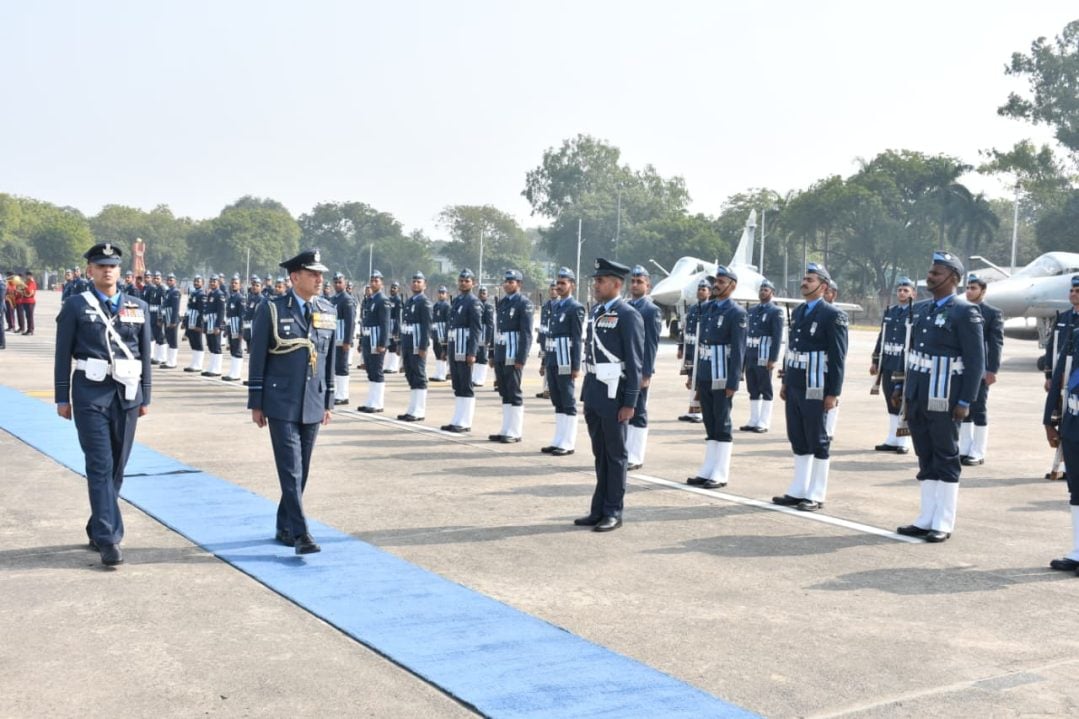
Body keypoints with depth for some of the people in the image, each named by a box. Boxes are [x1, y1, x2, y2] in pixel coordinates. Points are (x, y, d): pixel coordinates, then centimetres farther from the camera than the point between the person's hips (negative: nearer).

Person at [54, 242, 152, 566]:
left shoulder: (139, 307, 9)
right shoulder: (75, 306, 1)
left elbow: (145, 355, 11)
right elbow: (63, 354, 2)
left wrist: (145, 397, 9)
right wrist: (62, 397, 0)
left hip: (127, 394, 3)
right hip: (91, 394, -3)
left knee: (117, 467, 9)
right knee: (100, 466, -8)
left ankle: (97, 530, 25)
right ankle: (109, 539, -7)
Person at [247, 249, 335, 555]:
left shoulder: (328, 311, 7)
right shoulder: (272, 309, -5)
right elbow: (257, 358, -3)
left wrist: (328, 402, 11)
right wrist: (256, 404, -3)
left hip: (313, 405, 5)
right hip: (282, 404, -4)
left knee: (301, 471, 10)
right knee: (290, 470, -9)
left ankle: (284, 528, 24)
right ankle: (300, 533, -9)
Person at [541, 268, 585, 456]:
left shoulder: (575, 308, -8)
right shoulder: (554, 306, 15)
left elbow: (577, 339, -12)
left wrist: (576, 367, -16)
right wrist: (544, 362, 16)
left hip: (566, 363, -8)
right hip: (552, 361, 8)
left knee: (568, 403, -2)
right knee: (558, 403, 12)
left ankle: (568, 444, 3)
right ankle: (558, 441, 18)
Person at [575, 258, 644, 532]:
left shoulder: (628, 315, -11)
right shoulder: (596, 311, 12)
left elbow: (635, 362, -14)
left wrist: (629, 403, -16)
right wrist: (586, 392, 15)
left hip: (613, 394, -8)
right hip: (593, 391, 8)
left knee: (615, 455, 3)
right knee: (599, 454, 14)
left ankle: (613, 512, 12)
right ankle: (599, 509, 22)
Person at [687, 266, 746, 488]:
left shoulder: (737, 313, -8)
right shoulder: (708, 309, 14)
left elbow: (739, 350, -13)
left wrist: (733, 383, -17)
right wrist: (693, 375, 15)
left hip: (722, 378, -7)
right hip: (705, 377, 7)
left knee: (722, 426, -1)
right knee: (710, 425, 11)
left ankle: (721, 475, 5)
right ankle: (708, 471, 17)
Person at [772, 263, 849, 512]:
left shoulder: (833, 315, -10)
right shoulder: (798, 312, 13)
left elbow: (838, 357, -12)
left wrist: (833, 393, -15)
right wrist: (785, 382, 15)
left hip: (816, 391, -7)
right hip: (794, 388, 7)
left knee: (818, 442, 1)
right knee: (798, 441, 12)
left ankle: (816, 496, 8)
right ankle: (798, 491, 20)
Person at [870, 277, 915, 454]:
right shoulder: (889, 312, 13)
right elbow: (881, 337, 17)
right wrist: (875, 361, 15)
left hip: (906, 366, -5)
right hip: (888, 365, 5)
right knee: (891, 404, 10)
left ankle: (903, 442, 7)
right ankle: (892, 440, 18)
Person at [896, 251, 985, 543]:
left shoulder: (965, 312, -10)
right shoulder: (921, 308, 12)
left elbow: (976, 361, -12)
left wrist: (965, 402, -15)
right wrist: (907, 391, 15)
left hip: (944, 399, -7)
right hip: (918, 398, 7)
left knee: (946, 460, 2)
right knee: (926, 460, 13)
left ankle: (943, 524, 9)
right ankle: (926, 519, 21)